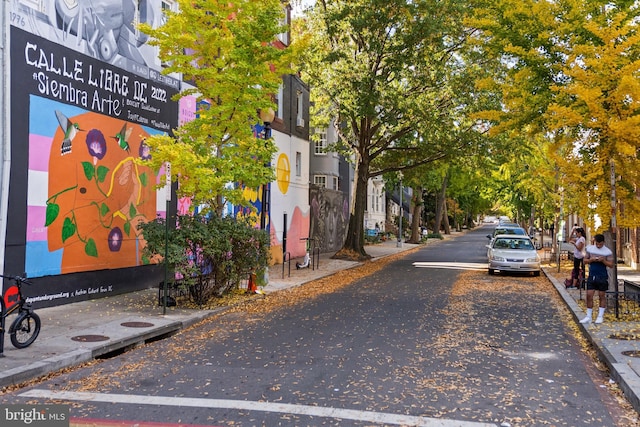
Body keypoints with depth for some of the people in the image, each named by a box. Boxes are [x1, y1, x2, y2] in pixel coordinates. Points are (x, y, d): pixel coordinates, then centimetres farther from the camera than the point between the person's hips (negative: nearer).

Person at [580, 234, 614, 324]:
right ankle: (589, 317, 8)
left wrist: (603, 260, -23)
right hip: (592, 276, 3)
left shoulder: (608, 252, -6)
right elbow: (585, 260, 9)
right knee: (589, 296, 1)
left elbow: (611, 265, -6)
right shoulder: (590, 248, 4)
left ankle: (600, 316, 15)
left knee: (602, 296, 7)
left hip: (602, 277, -3)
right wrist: (591, 260, -12)